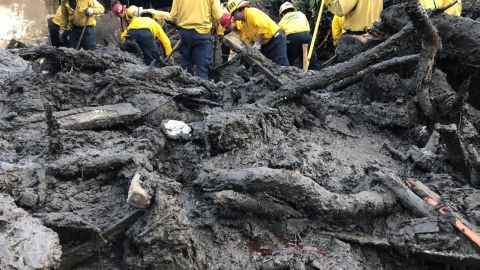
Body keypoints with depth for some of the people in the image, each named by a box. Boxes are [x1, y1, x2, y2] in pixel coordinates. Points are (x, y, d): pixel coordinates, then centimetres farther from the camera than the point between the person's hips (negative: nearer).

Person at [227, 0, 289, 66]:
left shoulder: (252, 12, -16)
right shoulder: (243, 23, 14)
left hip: (276, 39, -11)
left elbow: (263, 26, -29)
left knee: (281, 65, -15)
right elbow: (246, 39, 12)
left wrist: (257, 43, -25)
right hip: (265, 44, 11)